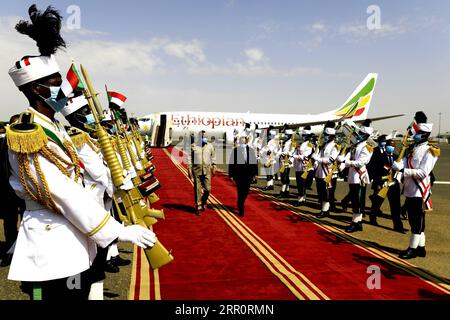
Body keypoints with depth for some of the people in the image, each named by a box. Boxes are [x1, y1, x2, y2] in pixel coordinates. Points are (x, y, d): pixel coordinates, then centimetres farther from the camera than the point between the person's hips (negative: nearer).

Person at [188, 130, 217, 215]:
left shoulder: (210, 146, 8)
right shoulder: (193, 146, 2)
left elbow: (213, 157, 17)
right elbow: (189, 158, 4)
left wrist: (214, 167, 12)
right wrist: (189, 169, -1)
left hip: (207, 170, 2)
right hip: (196, 170, -1)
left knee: (207, 189, -3)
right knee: (197, 189, 1)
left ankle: (203, 202, 25)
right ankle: (198, 207, 11)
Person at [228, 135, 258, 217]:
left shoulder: (251, 150, 3)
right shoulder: (235, 150, -2)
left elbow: (255, 162, 7)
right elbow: (231, 163, 0)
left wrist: (255, 173, 3)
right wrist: (231, 174, -3)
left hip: (248, 174, 3)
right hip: (238, 175, -2)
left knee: (246, 192, 11)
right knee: (240, 192, -1)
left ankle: (240, 205, 38)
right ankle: (241, 210, 9)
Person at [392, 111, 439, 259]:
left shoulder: (429, 151, -10)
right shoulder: (411, 148, 12)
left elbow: (423, 172, -19)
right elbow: (401, 164, 1)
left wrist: (405, 171, -24)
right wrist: (391, 162, -18)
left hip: (420, 191, -8)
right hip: (409, 190, 8)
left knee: (418, 220, 0)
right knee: (414, 220, 13)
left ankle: (413, 249, 8)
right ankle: (420, 247, 24)